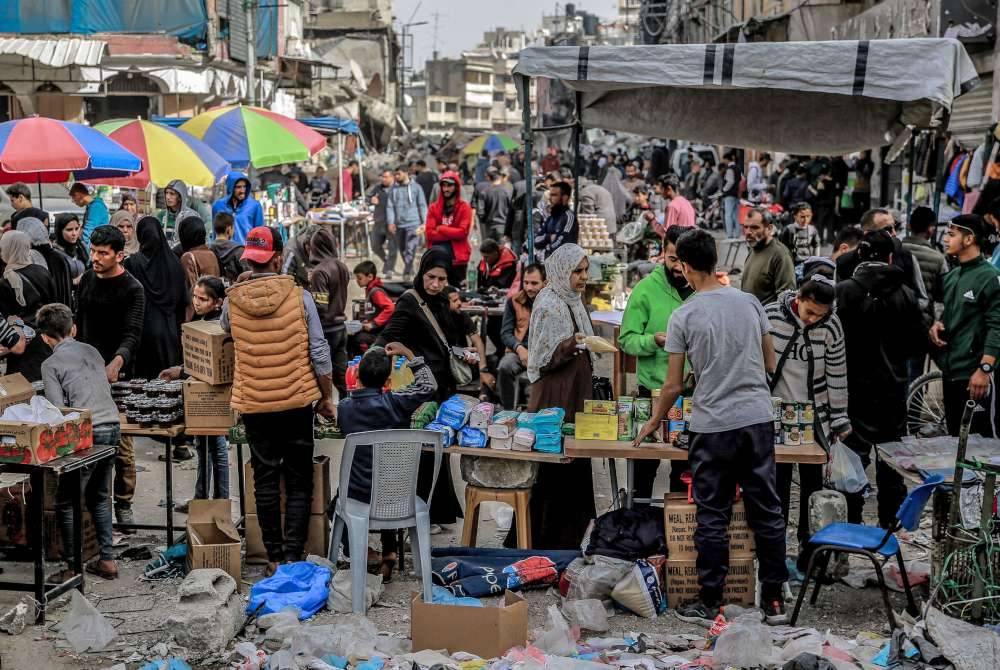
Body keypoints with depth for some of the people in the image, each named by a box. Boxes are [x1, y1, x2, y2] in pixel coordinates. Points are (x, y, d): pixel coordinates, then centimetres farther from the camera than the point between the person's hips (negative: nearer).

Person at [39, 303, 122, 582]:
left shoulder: (51, 364, -2)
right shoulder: (91, 351, 16)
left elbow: (58, 410, -9)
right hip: (113, 427, 7)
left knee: (66, 502, 5)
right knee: (99, 497, 20)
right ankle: (107, 559, 19)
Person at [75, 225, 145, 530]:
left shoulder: (132, 290, -9)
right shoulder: (87, 279, 10)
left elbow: (132, 334, -20)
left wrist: (117, 361, -38)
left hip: (117, 375, -5)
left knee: (121, 443, -2)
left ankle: (123, 504, 7)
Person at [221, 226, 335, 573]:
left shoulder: (232, 301, -3)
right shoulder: (299, 297, -8)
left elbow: (224, 334, 19)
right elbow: (319, 353, -6)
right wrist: (327, 398, 5)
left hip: (254, 405, 2)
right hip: (297, 402, -1)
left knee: (265, 481, 10)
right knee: (298, 483, 6)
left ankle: (274, 558, 14)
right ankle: (293, 556, 3)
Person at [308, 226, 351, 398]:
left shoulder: (319, 271, -18)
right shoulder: (342, 267, 4)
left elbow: (320, 306, -20)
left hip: (326, 329, -7)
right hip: (341, 326, 7)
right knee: (341, 375, 13)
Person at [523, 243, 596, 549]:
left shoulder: (574, 300, 13)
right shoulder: (548, 304, -12)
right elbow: (542, 356, -16)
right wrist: (570, 344, -27)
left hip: (577, 392, 9)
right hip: (555, 397, -8)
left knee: (575, 467, 9)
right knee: (554, 471, -6)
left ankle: (568, 541, 16)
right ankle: (543, 542, 2)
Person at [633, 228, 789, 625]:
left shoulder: (684, 316, -7)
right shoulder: (750, 303, 4)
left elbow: (673, 386, -3)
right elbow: (770, 364, 12)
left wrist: (653, 423, 12)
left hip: (713, 426, -3)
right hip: (759, 418, 4)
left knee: (713, 518, 4)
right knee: (767, 511, 8)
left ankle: (709, 603, 11)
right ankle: (774, 600, 13)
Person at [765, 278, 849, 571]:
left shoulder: (831, 326, -9)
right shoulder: (769, 316, -12)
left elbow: (837, 375, -1)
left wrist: (839, 420, 2)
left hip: (814, 416, 1)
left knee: (812, 481, 7)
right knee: (778, 481, 3)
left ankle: (807, 542, 19)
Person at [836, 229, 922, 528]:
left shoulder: (843, 291, -12)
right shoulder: (905, 295, -5)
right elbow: (918, 342, -1)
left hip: (855, 385, -2)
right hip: (893, 388, 2)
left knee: (855, 451, 5)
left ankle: (852, 519, 5)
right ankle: (890, 519, 21)